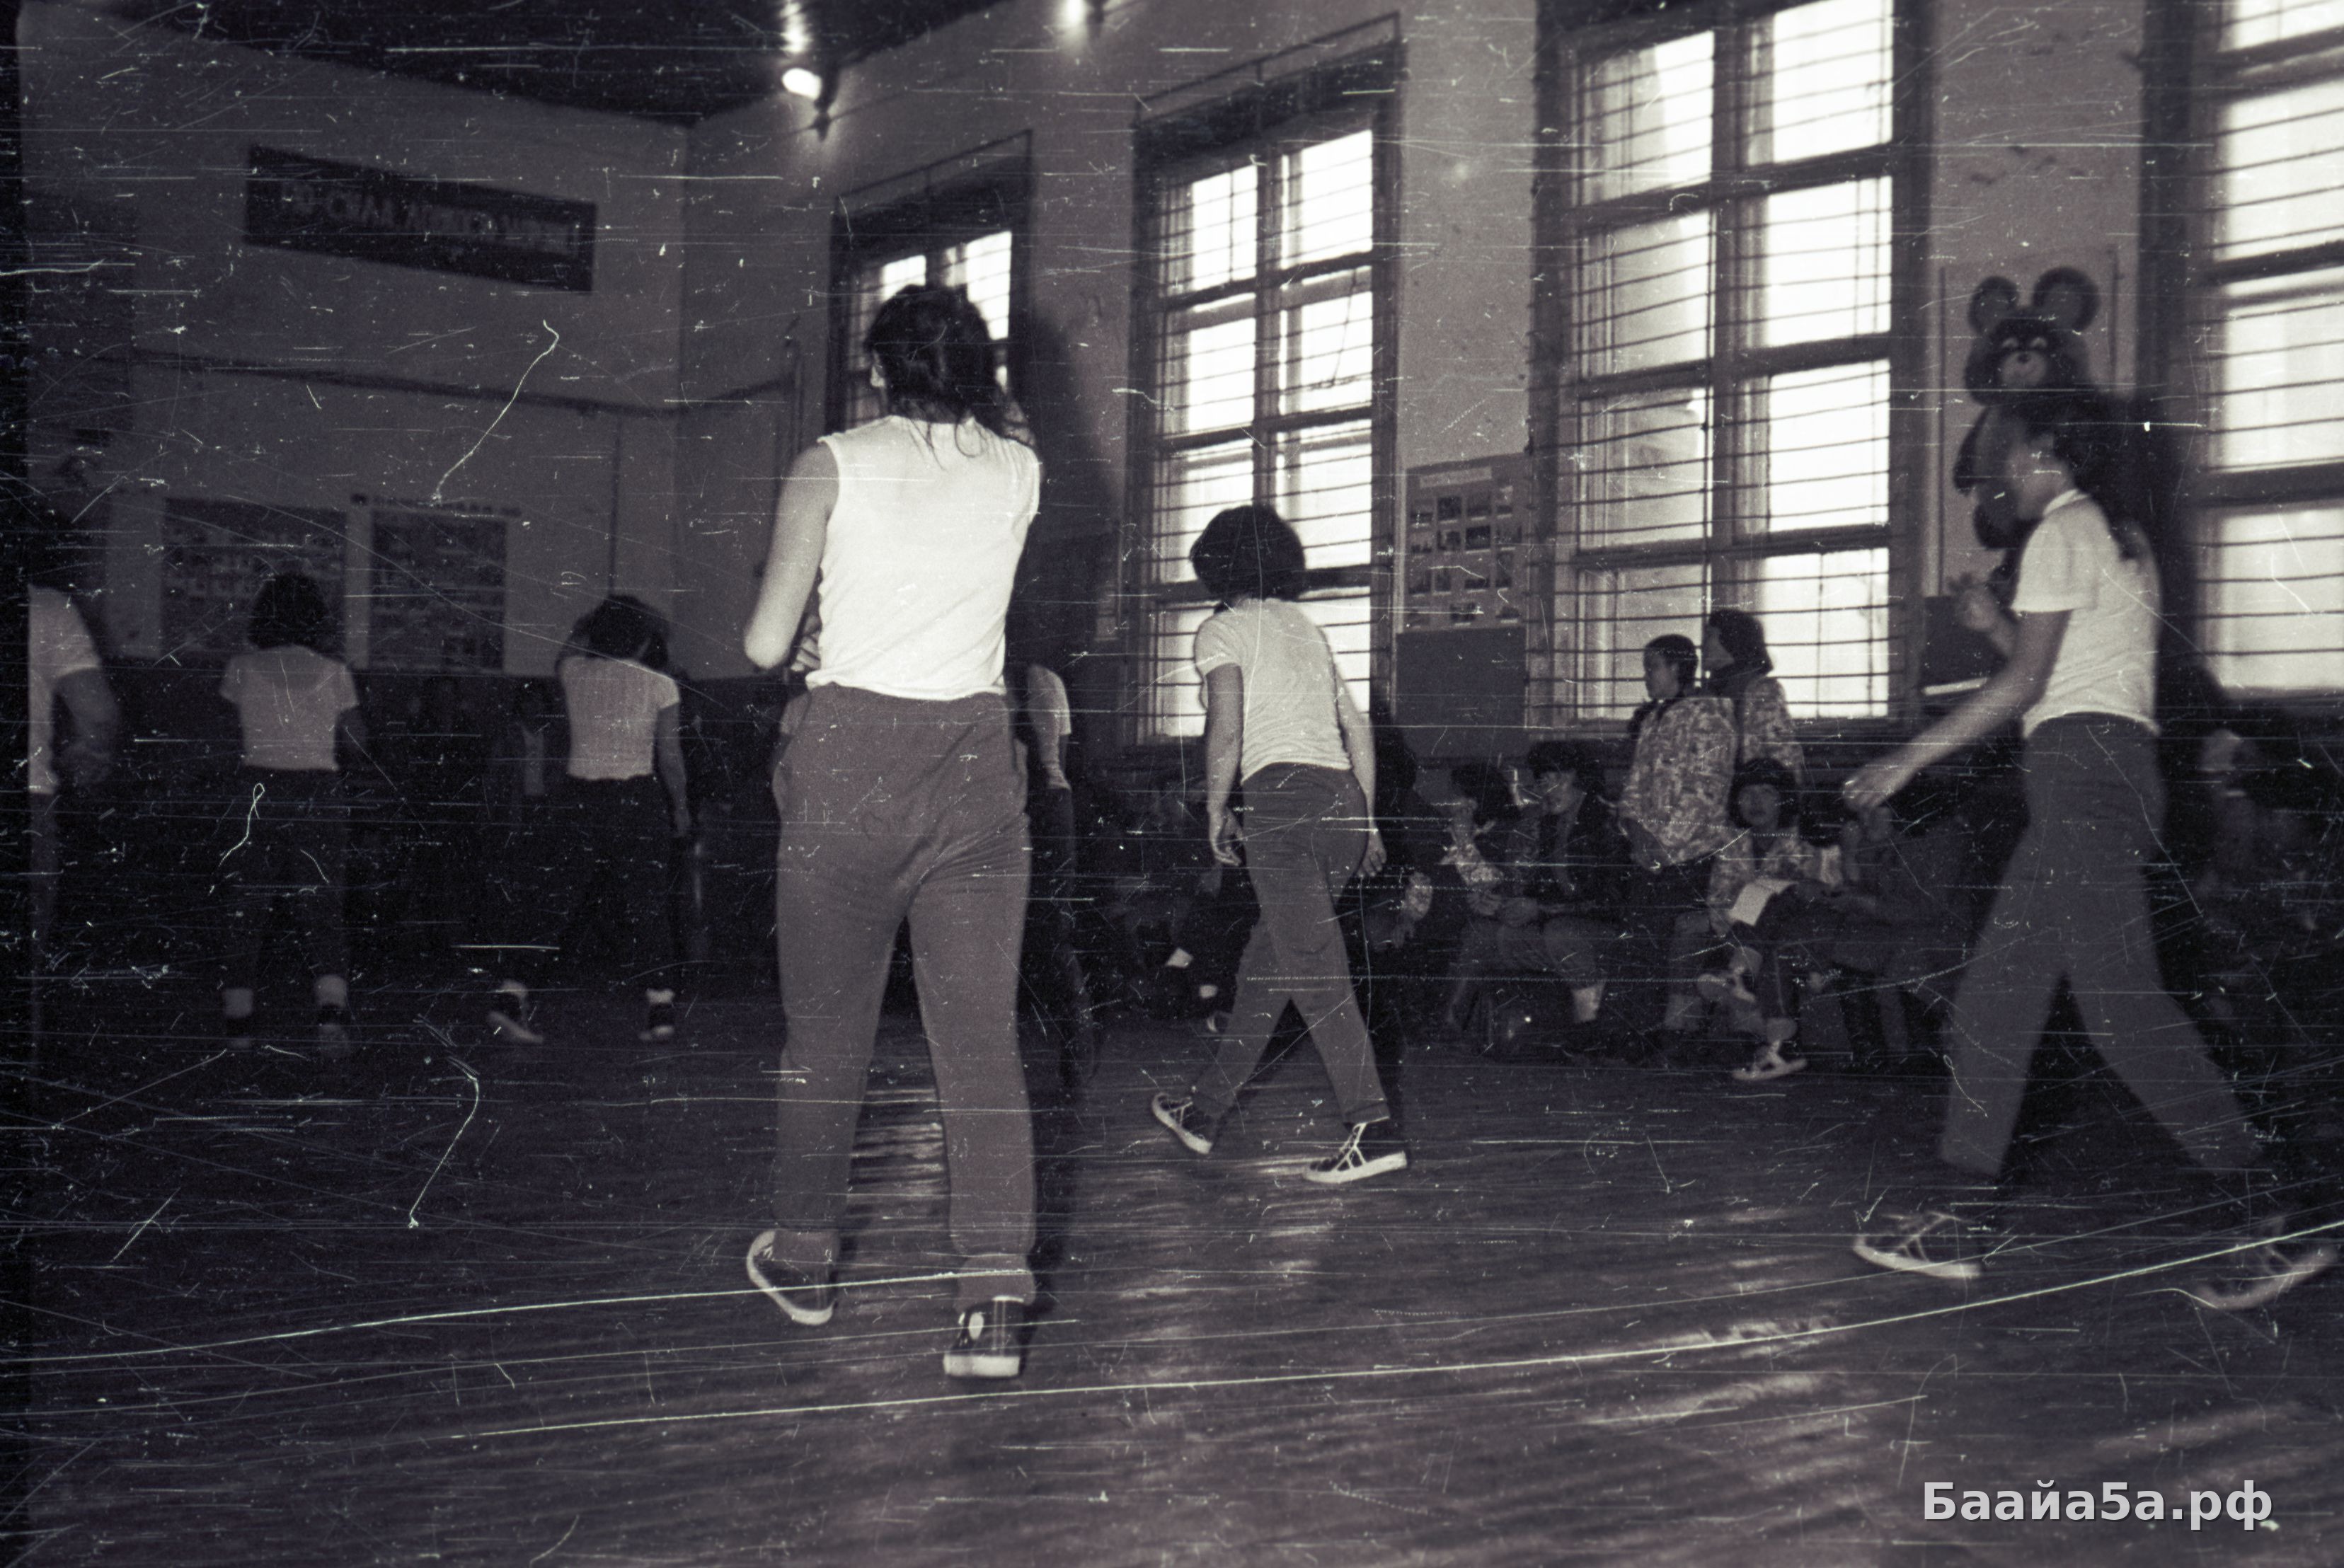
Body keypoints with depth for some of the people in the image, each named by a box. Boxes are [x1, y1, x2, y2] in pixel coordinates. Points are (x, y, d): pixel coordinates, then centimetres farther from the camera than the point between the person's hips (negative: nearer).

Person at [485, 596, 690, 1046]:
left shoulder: (574, 674, 3)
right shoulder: (658, 685, -3)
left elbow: (568, 651, 29)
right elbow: (670, 755, 2)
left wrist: (594, 617, 41)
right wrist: (681, 806, 15)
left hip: (577, 799, 2)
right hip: (637, 801, -2)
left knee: (559, 902, 6)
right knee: (645, 904, 5)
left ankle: (511, 993, -3)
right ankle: (660, 1007, 6)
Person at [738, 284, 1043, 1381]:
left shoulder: (833, 465, -1)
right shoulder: (1019, 469, 7)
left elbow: (764, 645, -1)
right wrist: (974, 389, 29)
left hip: (854, 753, -2)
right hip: (977, 756, 2)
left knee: (826, 1029, 12)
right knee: (983, 1034, 0)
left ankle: (804, 1259, 27)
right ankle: (996, 1297, -9)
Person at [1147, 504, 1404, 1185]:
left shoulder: (1223, 630, 3)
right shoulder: (1307, 628, 24)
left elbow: (1227, 730, -9)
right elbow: (1358, 728, 22)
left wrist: (1216, 812, 2)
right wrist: (1366, 821, 24)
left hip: (1284, 796, -8)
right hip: (1344, 798, 8)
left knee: (1314, 972, -10)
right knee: (1266, 963, 15)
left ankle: (1374, 1130, -17)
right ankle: (1205, 1111, 26)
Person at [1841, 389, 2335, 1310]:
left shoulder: (2064, 534, -4)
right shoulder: (2124, 541, 24)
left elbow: (2023, 684, -10)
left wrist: (1908, 760, -7)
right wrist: (1998, 621, 30)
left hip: (2083, 757, -10)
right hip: (2111, 762, 10)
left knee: (2120, 1000, -15)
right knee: (1995, 994, 7)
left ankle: (2277, 1225, -15)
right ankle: (1953, 1218, 7)